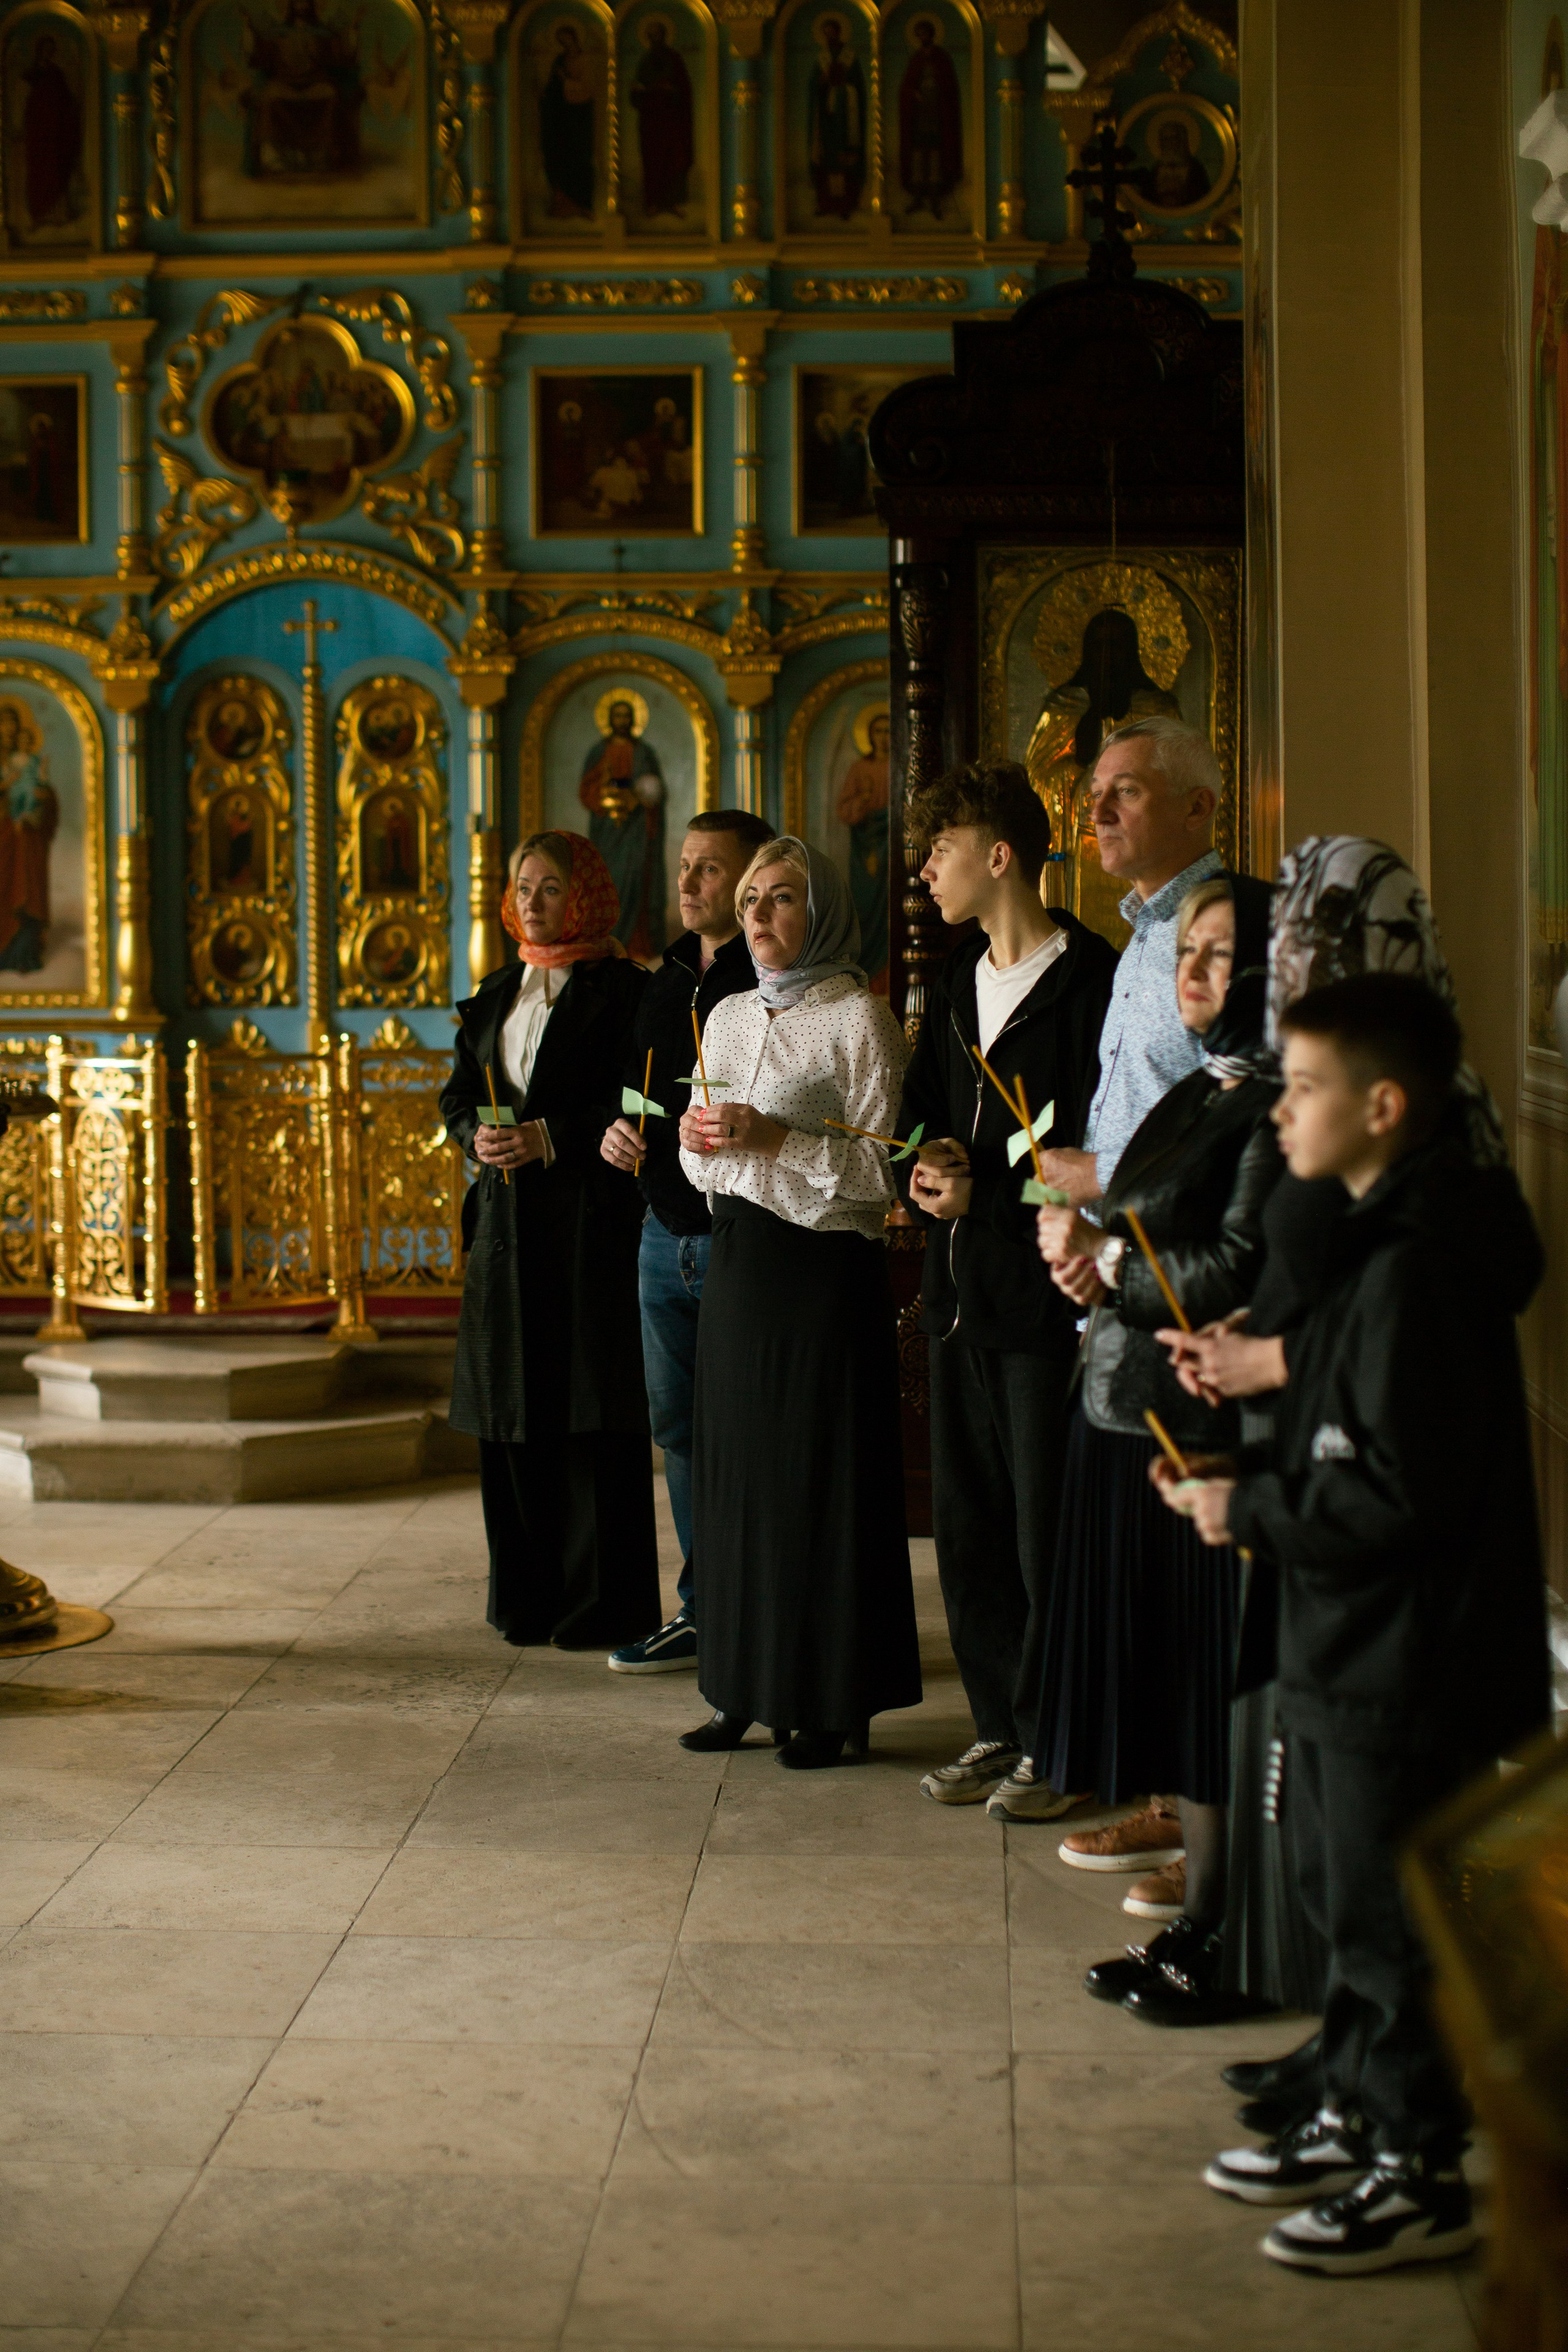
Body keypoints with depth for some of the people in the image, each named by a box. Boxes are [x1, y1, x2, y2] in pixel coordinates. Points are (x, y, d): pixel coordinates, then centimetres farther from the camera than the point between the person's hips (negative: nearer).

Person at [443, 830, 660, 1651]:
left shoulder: (623, 990, -4)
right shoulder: (496, 994, 17)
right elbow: (457, 1096, 17)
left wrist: (548, 1138, -17)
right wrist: (481, 1136, -3)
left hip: (589, 1217, -6)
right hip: (507, 1219, 6)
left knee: (591, 1408, -5)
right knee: (514, 1406, 7)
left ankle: (601, 1603, 1)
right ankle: (529, 1594, 15)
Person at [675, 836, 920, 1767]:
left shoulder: (857, 1017, -6)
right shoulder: (728, 1018, 14)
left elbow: (883, 1169, -13)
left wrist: (775, 1138, -20)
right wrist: (697, 1141, -2)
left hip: (827, 1270, -6)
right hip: (739, 1263, 7)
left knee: (820, 1477, -3)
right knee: (735, 1470, 8)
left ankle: (830, 1705, 5)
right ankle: (748, 1689, 17)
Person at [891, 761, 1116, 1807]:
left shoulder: (1088, 980, -11)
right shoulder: (959, 983, 16)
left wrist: (986, 1191, -15)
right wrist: (932, 1162, 2)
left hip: (1047, 1297, -8)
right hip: (962, 1290, 8)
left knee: (1047, 1534, -3)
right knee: (968, 1524, 12)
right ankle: (1000, 1728, 22)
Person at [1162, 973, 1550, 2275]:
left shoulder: (1417, 1268, -22)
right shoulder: (1375, 1244, 10)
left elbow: (1400, 1493, -26)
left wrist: (1252, 1510, -16)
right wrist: (1247, 1476, 5)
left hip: (1411, 1667, -10)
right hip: (1351, 1646, 10)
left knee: (1392, 1913, 1)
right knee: (1345, 1894, 20)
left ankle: (1420, 2175, 14)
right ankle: (1357, 2117, 34)